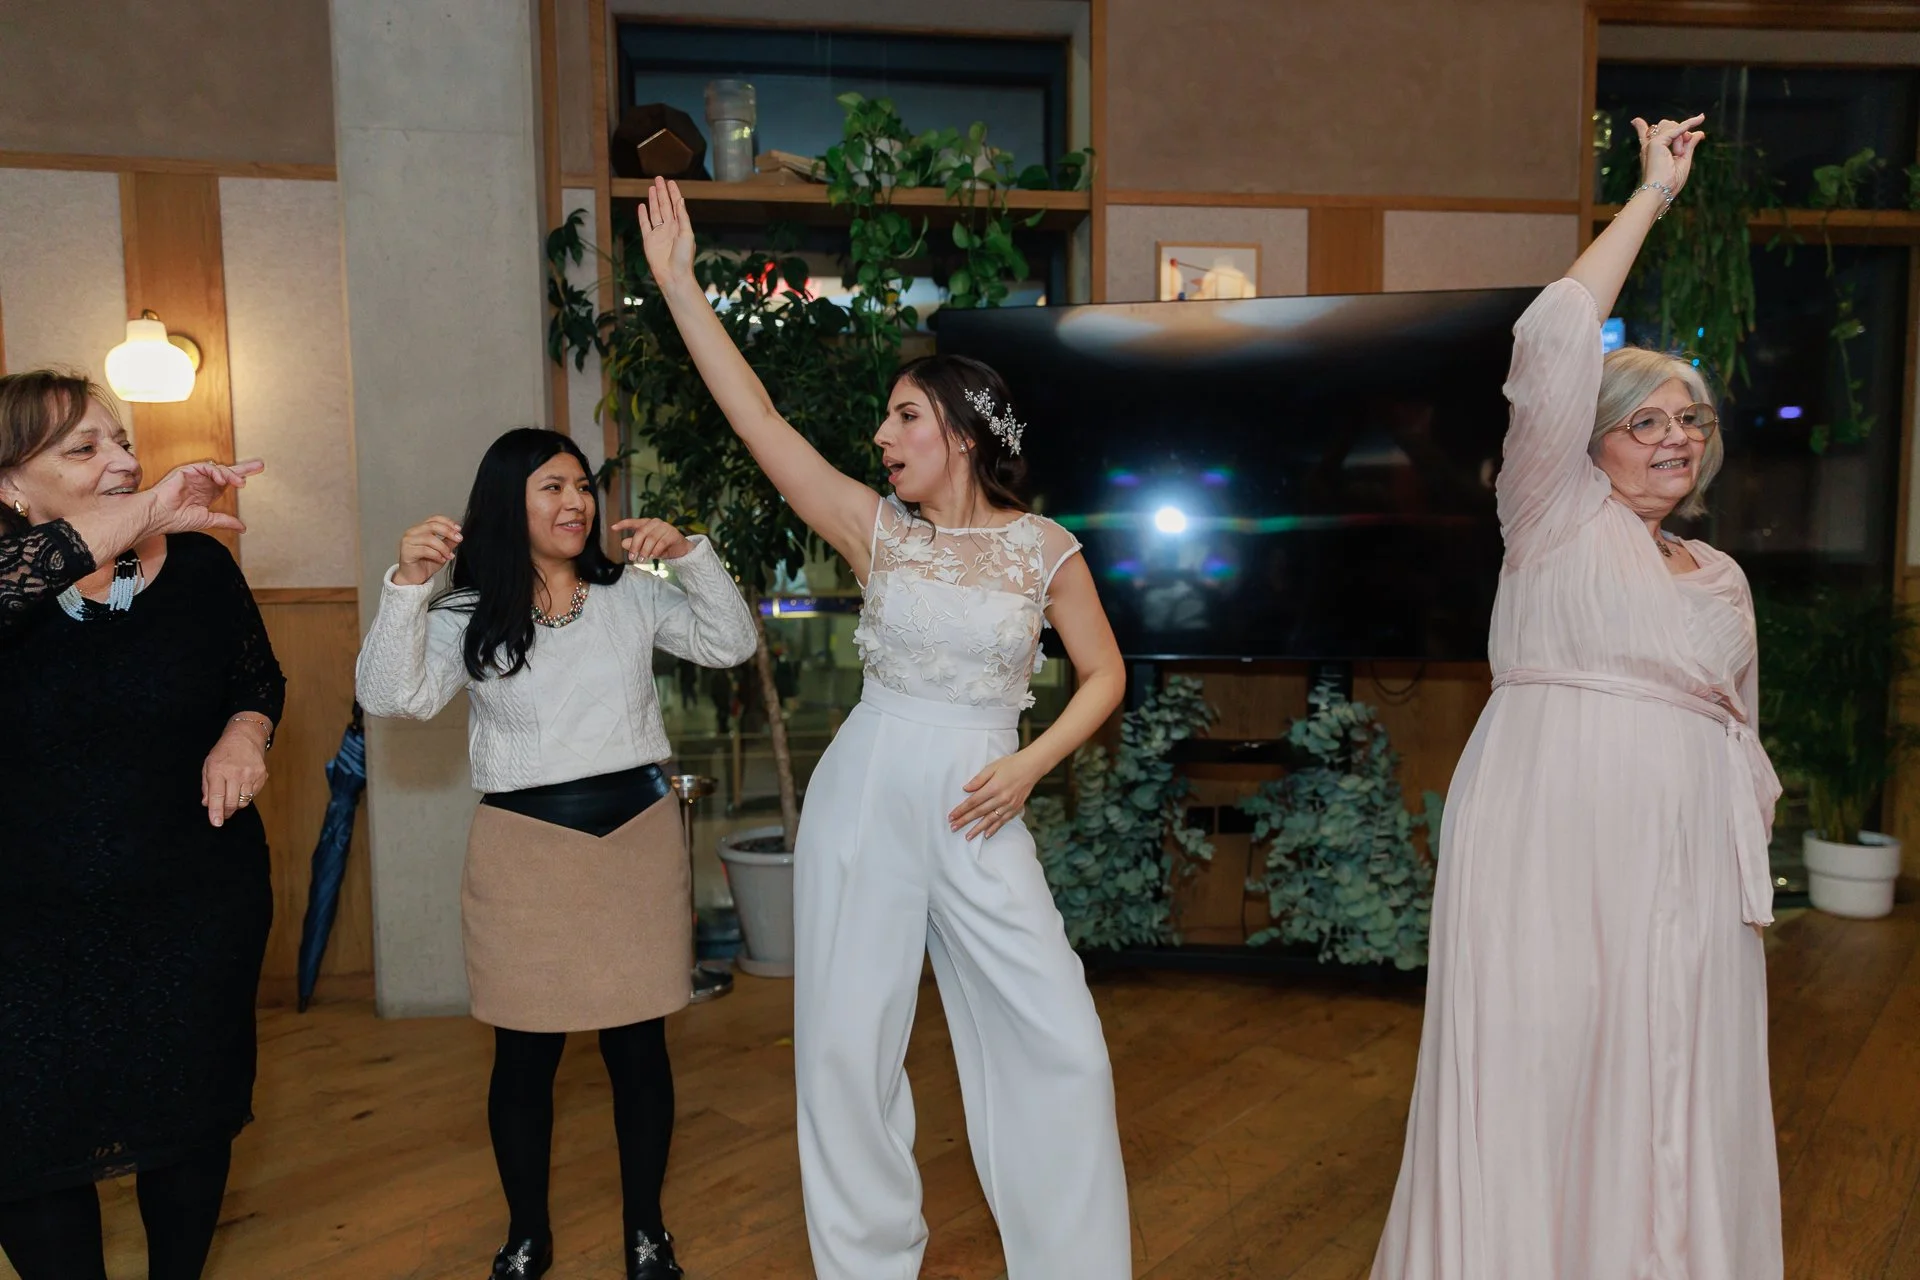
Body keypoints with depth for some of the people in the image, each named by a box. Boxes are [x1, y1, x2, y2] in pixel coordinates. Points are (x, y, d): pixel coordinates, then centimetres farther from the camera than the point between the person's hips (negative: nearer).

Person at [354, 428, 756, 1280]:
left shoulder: (632, 594, 7)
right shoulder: (468, 615, -1)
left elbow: (731, 644, 2)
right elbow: (390, 696, -13)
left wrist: (689, 554, -10)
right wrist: (407, 583, -24)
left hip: (639, 835, 2)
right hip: (526, 846, -2)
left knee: (639, 1043, 8)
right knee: (525, 1051, 8)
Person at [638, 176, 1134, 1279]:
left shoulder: (1043, 546, 0)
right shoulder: (879, 530, 1)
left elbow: (1104, 672, 7)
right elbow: (758, 416, -3)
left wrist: (1028, 766, -6)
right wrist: (678, 283, -5)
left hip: (980, 811, -1)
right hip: (863, 799, 1)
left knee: (1059, 1045, 0)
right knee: (847, 1043, 7)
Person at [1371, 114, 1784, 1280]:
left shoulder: (1723, 579, 19)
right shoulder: (1560, 516, 3)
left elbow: (1739, 735, 25)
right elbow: (1554, 339, -9)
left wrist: (1754, 865, 14)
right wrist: (1654, 195, -1)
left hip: (1689, 871, 5)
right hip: (1543, 847, -5)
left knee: (1677, 1104, 7)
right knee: (1531, 1083, -3)